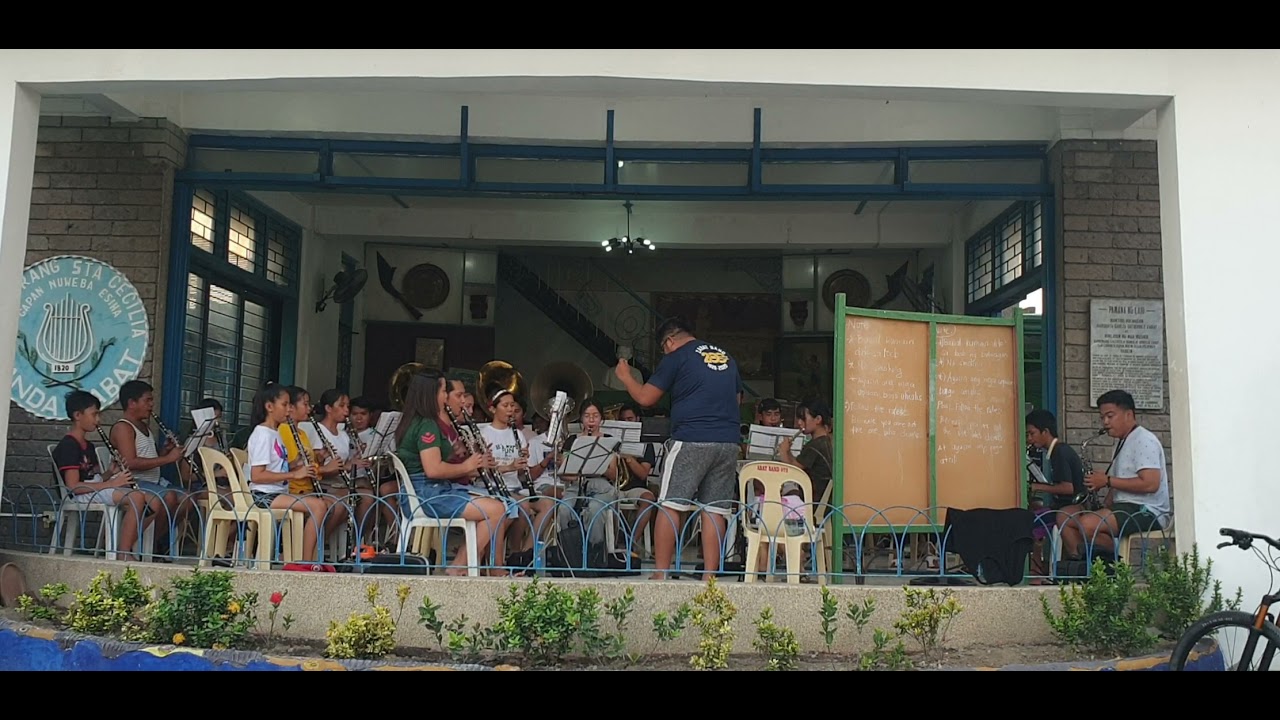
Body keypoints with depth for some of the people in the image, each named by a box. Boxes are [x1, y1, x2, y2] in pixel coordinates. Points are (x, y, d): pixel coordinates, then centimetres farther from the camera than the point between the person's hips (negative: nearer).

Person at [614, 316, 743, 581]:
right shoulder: (726, 358, 19)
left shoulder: (677, 357, 1)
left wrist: (625, 377, 19)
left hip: (691, 440, -6)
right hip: (728, 443, 6)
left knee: (670, 507, 0)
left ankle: (660, 575, 0)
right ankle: (710, 577, 4)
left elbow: (645, 398, 3)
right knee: (715, 511, 5)